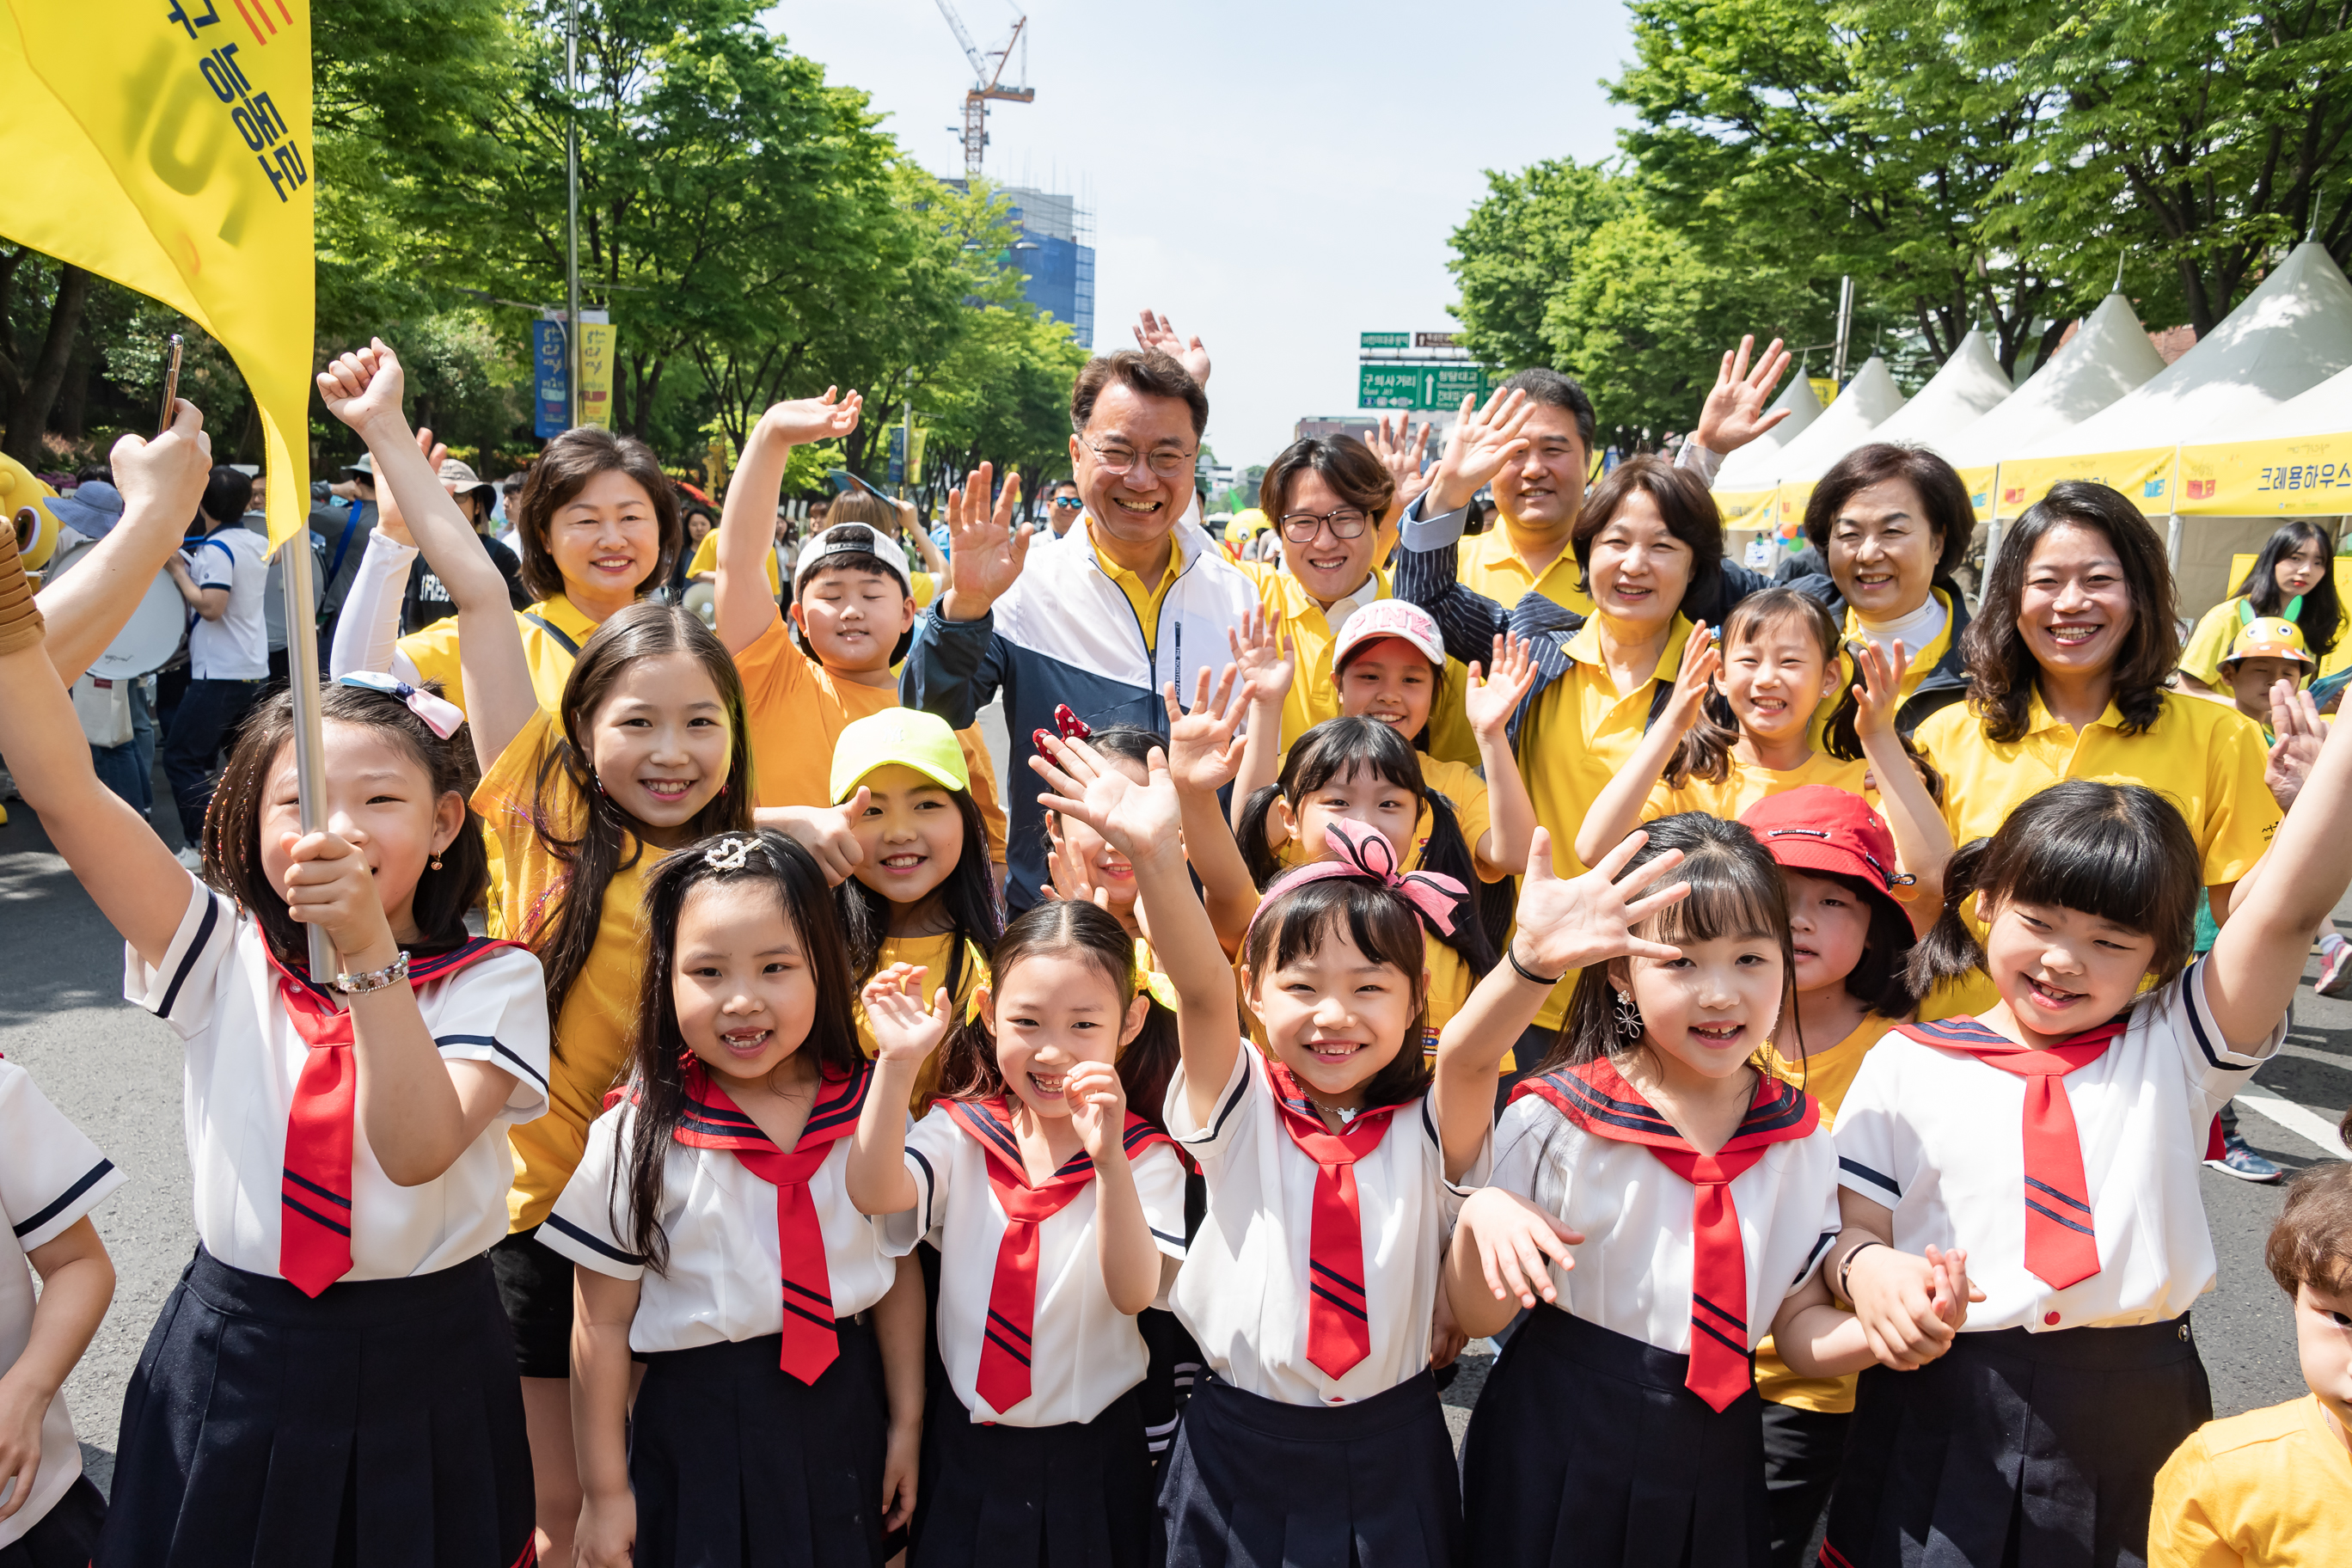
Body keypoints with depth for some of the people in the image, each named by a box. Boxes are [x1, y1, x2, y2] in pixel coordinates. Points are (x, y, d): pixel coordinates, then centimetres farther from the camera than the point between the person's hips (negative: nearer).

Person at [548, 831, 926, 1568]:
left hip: (843, 1412, 2)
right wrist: (604, 1492, -2)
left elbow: (900, 1270, 3)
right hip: (698, 1424, -2)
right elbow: (603, 1323, -7)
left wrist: (906, 1424, 9)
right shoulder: (637, 1139, -13)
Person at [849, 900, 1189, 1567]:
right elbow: (873, 1193, -23)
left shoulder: (1146, 1156, -9)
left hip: (1092, 1457, -1)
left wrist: (1108, 1159, -36)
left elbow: (1135, 1292, -23)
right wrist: (899, 1062, -33)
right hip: (968, 1445, 2)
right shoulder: (960, 1134, -4)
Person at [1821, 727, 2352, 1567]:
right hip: (1942, 1400, 0)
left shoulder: (2172, 1052, 2)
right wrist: (1866, 1267, -25)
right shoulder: (1905, 1064, 1)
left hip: (2132, 1414, 1)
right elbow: (1855, 1228, -1)